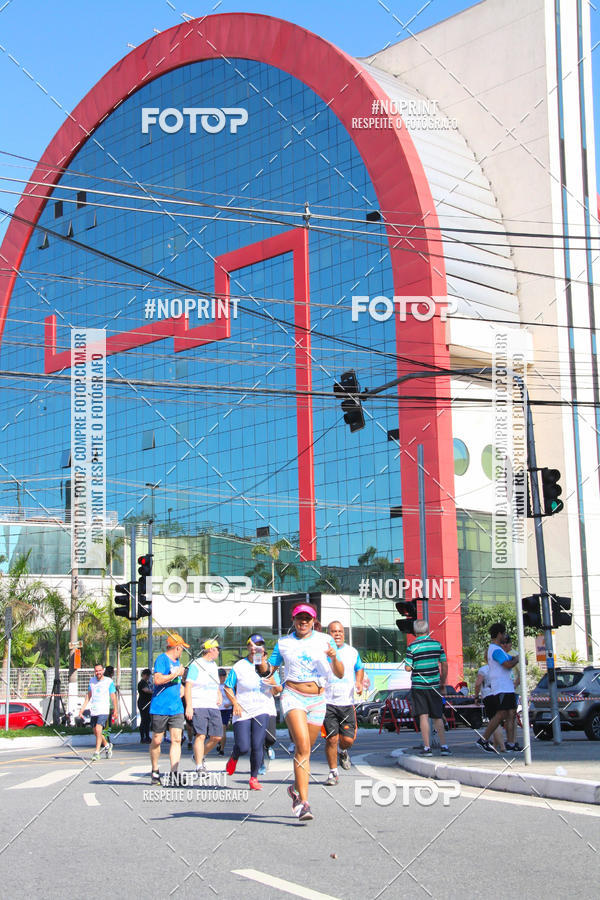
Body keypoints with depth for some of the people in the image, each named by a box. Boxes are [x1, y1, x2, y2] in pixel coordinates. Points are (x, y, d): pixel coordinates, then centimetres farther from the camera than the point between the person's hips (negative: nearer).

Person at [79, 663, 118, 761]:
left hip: (104, 711, -5)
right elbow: (88, 696, 17)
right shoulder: (92, 680, 10)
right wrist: (82, 708, 11)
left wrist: (115, 710, 4)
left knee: (98, 730, -19)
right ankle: (107, 745, 35)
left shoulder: (109, 681, -3)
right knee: (96, 732, 11)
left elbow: (113, 697, 3)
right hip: (93, 710, 5)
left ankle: (97, 753, -14)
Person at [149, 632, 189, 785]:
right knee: (157, 741, 4)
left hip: (176, 708, 7)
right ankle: (155, 771, 22)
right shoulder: (162, 659, -8)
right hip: (160, 708, -7)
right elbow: (158, 679, -21)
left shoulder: (176, 662, 19)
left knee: (176, 739, -7)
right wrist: (176, 674, -14)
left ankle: (174, 774, -11)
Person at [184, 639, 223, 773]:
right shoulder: (196, 665, -4)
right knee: (200, 735, -14)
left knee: (217, 736, 2)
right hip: (198, 706, -7)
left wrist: (219, 695, 13)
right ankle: (199, 767, -11)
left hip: (213, 707, 7)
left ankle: (199, 756, 23)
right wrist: (189, 706, -18)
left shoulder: (214, 665, 20)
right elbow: (188, 685, -10)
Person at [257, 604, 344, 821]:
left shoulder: (325, 640, 6)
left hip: (317, 700, 2)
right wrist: (260, 662, -11)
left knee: (304, 750, 9)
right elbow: (268, 670, 12)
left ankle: (296, 788, 36)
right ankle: (303, 802, -23)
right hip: (293, 696, -2)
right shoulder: (284, 643, 7)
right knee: (303, 747, -20)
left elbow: (340, 674, 2)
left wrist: (334, 658, -18)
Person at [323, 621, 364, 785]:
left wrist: (359, 682, 8)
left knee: (348, 739, -1)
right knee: (331, 739, -6)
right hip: (327, 702, -2)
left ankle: (343, 751, 34)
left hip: (347, 702, 2)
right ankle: (333, 772, 10)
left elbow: (359, 669, 22)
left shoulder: (352, 652, 10)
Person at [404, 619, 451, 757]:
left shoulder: (412, 647, -8)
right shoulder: (437, 644, 2)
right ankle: (444, 746, 8)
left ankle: (426, 747, -2)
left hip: (419, 685, -3)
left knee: (423, 716, 0)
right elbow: (444, 665, 4)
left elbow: (408, 668, -11)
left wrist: (408, 665, 13)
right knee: (437, 717, 11)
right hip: (434, 686, 3)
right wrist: (443, 683, 14)